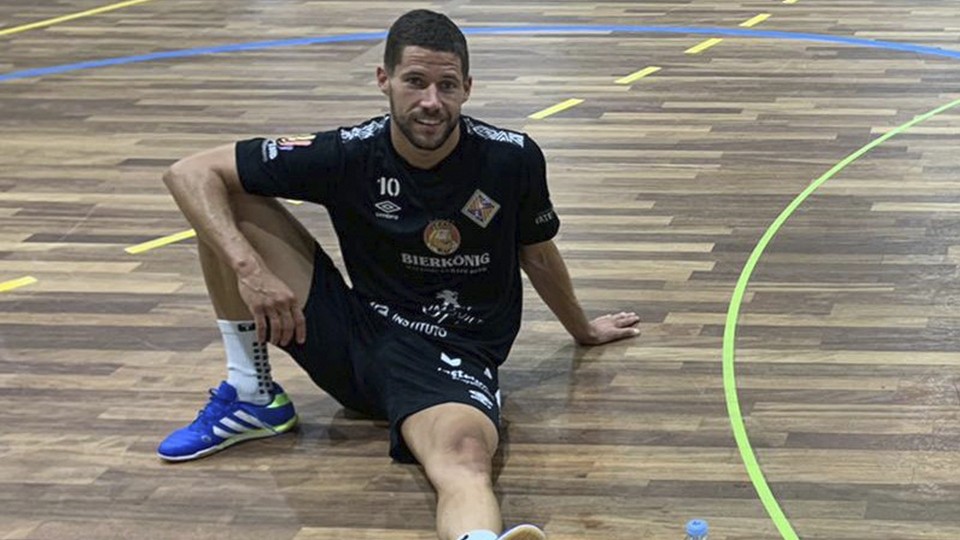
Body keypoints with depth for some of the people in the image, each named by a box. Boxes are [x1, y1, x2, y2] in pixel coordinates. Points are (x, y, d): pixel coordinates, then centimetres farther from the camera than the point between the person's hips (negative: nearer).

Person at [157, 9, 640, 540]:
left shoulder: (513, 159, -9)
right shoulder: (348, 154, -11)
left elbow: (537, 255, 13)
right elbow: (190, 172, -10)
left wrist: (582, 330, 30)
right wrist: (249, 268, -25)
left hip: (452, 358, -3)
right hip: (357, 334, 3)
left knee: (465, 459, -40)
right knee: (228, 201, -11)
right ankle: (251, 396, -6)